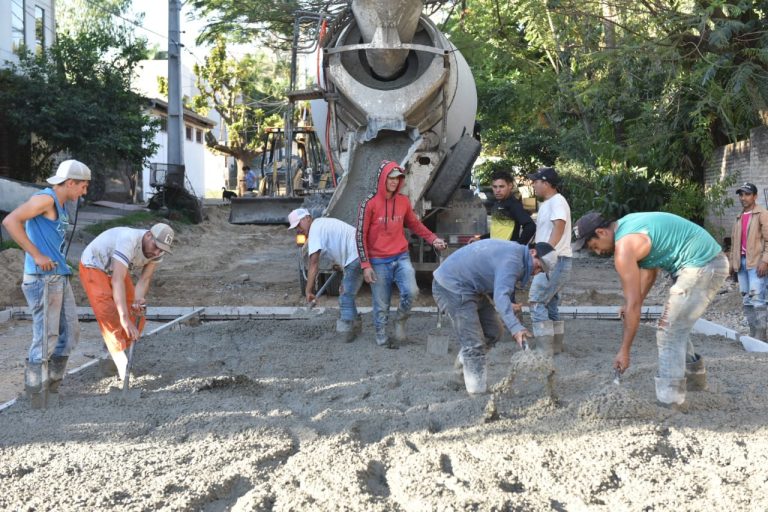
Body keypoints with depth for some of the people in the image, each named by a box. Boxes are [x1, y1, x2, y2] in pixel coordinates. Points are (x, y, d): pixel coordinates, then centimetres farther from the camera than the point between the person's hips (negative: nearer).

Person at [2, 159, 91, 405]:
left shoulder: (59, 206, 17)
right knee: (46, 338, -4)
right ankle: (35, 390, 8)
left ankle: (52, 383, 25)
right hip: (43, 279, -9)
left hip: (59, 278, 9)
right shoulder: (46, 198, -10)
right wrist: (37, 255, -19)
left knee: (70, 333, 12)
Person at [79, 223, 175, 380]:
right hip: (93, 267, -7)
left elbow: (145, 279, -16)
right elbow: (117, 281, -48)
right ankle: (122, 364, -20)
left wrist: (138, 300, -38)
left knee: (137, 317, 4)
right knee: (110, 316, -22)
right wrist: (124, 318, -53)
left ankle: (117, 353, 23)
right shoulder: (129, 240, -41)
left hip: (116, 269, 7)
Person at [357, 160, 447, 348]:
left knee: (411, 292, -16)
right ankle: (382, 338, 19)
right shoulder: (369, 203, -9)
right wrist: (366, 265, -10)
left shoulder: (403, 201, 4)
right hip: (379, 262, -3)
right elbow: (360, 235, -7)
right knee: (381, 305, 2)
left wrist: (433, 239, 5)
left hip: (401, 257, 3)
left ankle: (400, 321, 11)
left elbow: (414, 224, 19)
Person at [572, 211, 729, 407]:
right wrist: (635, 304, 14)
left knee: (669, 332, -6)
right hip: (710, 261, 10)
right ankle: (694, 376, 35)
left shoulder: (624, 247, -17)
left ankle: (668, 400, -3)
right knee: (677, 326, 23)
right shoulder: (626, 226, 11)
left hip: (701, 266, -10)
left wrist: (624, 351, -9)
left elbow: (632, 304, -15)